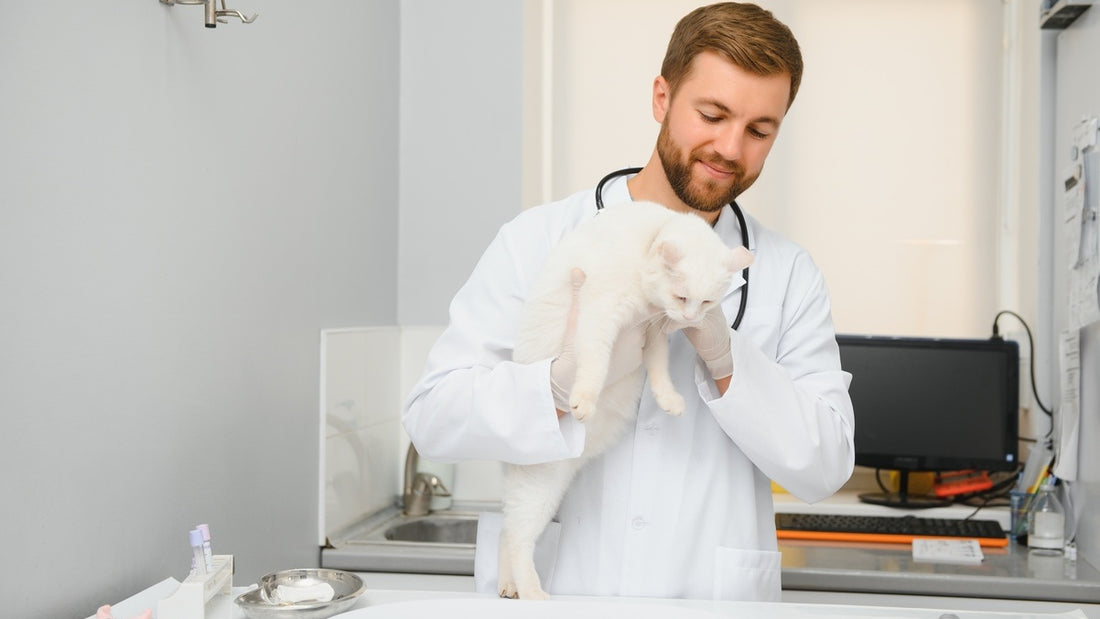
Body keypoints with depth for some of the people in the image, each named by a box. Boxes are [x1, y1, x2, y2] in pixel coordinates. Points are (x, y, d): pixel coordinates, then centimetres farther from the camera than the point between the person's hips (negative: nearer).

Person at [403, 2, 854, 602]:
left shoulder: (790, 277, 7)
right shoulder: (537, 241, 2)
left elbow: (824, 466, 1)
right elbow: (432, 416, -4)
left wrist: (726, 358, -13)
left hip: (713, 596, 0)